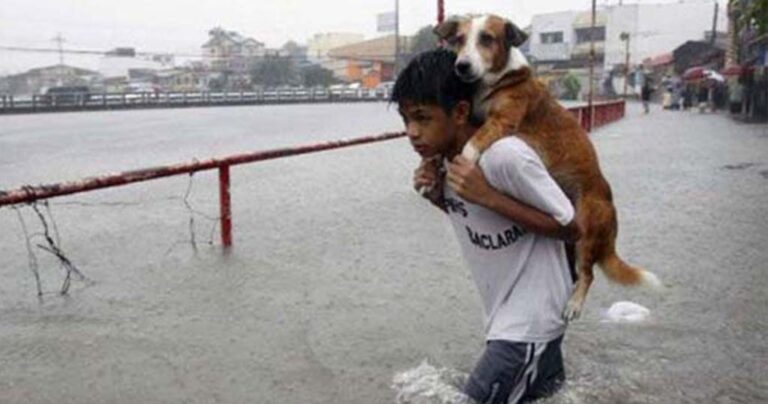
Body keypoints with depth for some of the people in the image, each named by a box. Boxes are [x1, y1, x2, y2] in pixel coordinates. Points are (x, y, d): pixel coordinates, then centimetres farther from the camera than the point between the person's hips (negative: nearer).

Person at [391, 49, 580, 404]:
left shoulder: (507, 156, -27)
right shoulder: (441, 158, -3)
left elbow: (570, 229, -19)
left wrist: (487, 196, -29)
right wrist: (438, 195, -9)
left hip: (531, 317, -8)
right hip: (504, 312, 8)